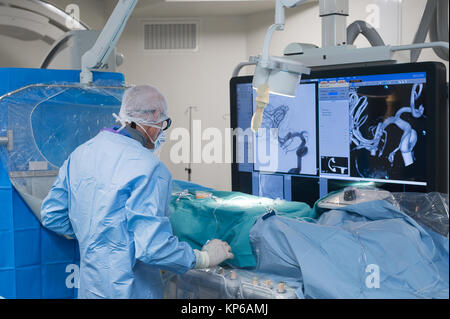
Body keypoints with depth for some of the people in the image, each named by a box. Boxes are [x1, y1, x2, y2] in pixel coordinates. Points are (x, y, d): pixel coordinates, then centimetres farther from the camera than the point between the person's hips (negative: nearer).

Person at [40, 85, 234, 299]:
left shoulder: (81, 152, 5)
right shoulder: (148, 168, -20)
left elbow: (51, 216, 11)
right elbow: (152, 247, -24)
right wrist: (203, 258, -11)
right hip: (128, 290, -8)